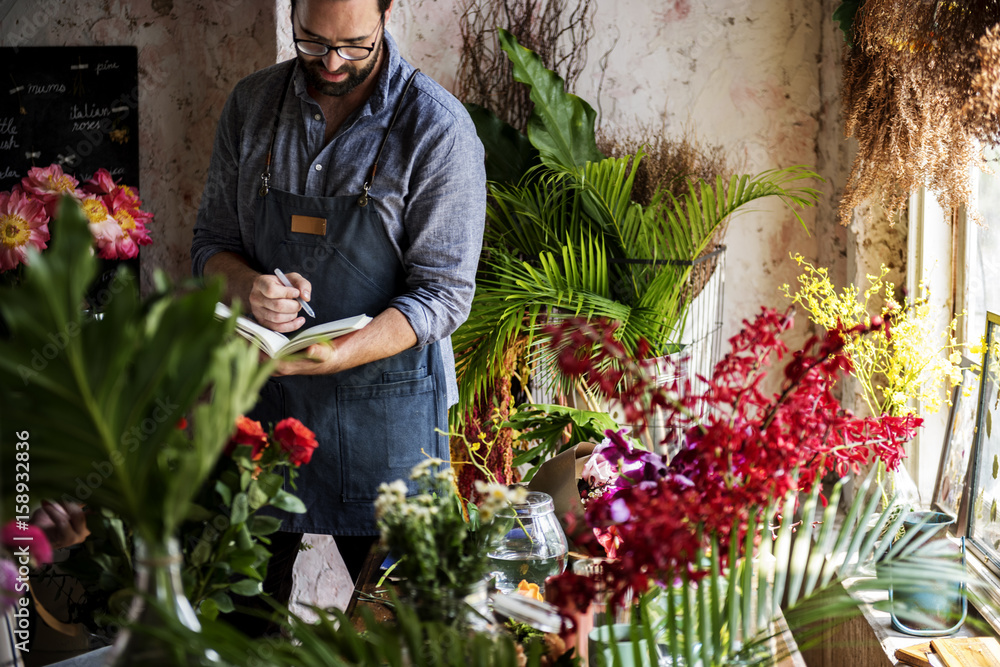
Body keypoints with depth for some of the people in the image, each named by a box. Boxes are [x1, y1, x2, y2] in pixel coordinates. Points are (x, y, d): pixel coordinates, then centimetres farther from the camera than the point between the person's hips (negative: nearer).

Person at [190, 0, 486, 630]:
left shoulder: (438, 127, -11)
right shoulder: (252, 104, 3)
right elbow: (212, 242, 9)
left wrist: (340, 355, -26)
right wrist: (249, 288, -15)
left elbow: (444, 293, -12)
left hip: (383, 394, -3)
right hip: (261, 382, 4)